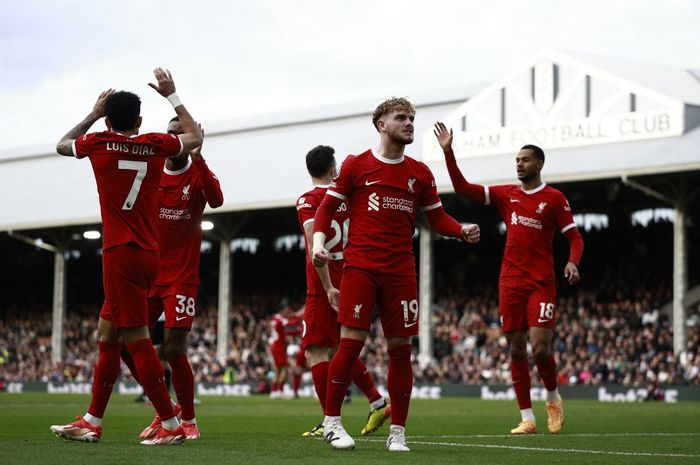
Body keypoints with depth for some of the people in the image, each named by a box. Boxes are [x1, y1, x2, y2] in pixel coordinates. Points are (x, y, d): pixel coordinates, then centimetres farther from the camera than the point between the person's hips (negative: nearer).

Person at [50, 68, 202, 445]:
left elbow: (63, 145, 21)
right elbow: (195, 136, 27)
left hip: (120, 254, -6)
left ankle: (172, 425, -10)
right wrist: (171, 95, 33)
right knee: (107, 334, 14)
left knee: (136, 338, -7)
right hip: (147, 255, 6)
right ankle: (92, 422, 18)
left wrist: (94, 113, 30)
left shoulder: (99, 142, -2)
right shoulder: (156, 145, 6)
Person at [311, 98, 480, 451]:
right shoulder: (356, 165, 4)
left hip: (401, 272, 3)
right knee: (352, 342, -9)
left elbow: (437, 217, 15)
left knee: (400, 348, 2)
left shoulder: (420, 173, 12)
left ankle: (398, 432, 9)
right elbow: (328, 207, 7)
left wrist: (463, 230, -5)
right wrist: (319, 241, -9)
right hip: (360, 267, -3)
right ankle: (331, 422, 4)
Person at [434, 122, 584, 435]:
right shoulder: (506, 195, 10)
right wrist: (448, 152, 1)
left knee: (540, 347, -12)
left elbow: (574, 237, 0)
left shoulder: (554, 198, 0)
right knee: (516, 349, 2)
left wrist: (573, 262, -20)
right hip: (510, 282, 4)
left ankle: (553, 398, 16)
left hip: (541, 283, -4)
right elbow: (463, 188, 8)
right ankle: (527, 419, 7)